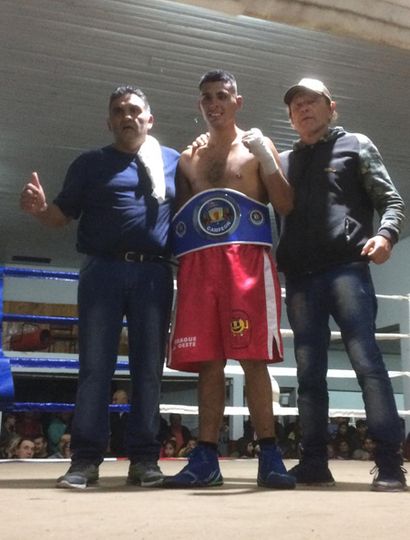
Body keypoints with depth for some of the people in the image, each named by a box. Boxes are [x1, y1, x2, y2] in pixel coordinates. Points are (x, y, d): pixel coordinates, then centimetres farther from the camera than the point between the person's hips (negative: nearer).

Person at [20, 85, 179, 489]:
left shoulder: (174, 162, 15)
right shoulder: (90, 164, 13)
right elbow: (64, 215, 9)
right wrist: (39, 209, -12)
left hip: (154, 274, 1)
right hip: (102, 272, 0)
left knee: (148, 367, 2)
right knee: (94, 366, -2)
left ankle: (144, 457, 8)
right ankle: (85, 458, 2)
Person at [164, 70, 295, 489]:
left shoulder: (258, 146, 12)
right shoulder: (188, 157, 21)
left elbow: (285, 206, 1)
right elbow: (177, 217, 22)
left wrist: (265, 157, -9)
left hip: (248, 259, -3)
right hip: (198, 263, 3)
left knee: (253, 358, -9)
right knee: (207, 361, -1)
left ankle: (269, 455, -5)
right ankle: (206, 458, 1)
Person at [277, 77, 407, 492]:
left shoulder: (355, 146, 15)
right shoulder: (282, 162, 24)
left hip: (346, 269, -4)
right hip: (300, 278, 4)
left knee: (367, 362, -11)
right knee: (309, 372, 4)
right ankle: (314, 462, 9)